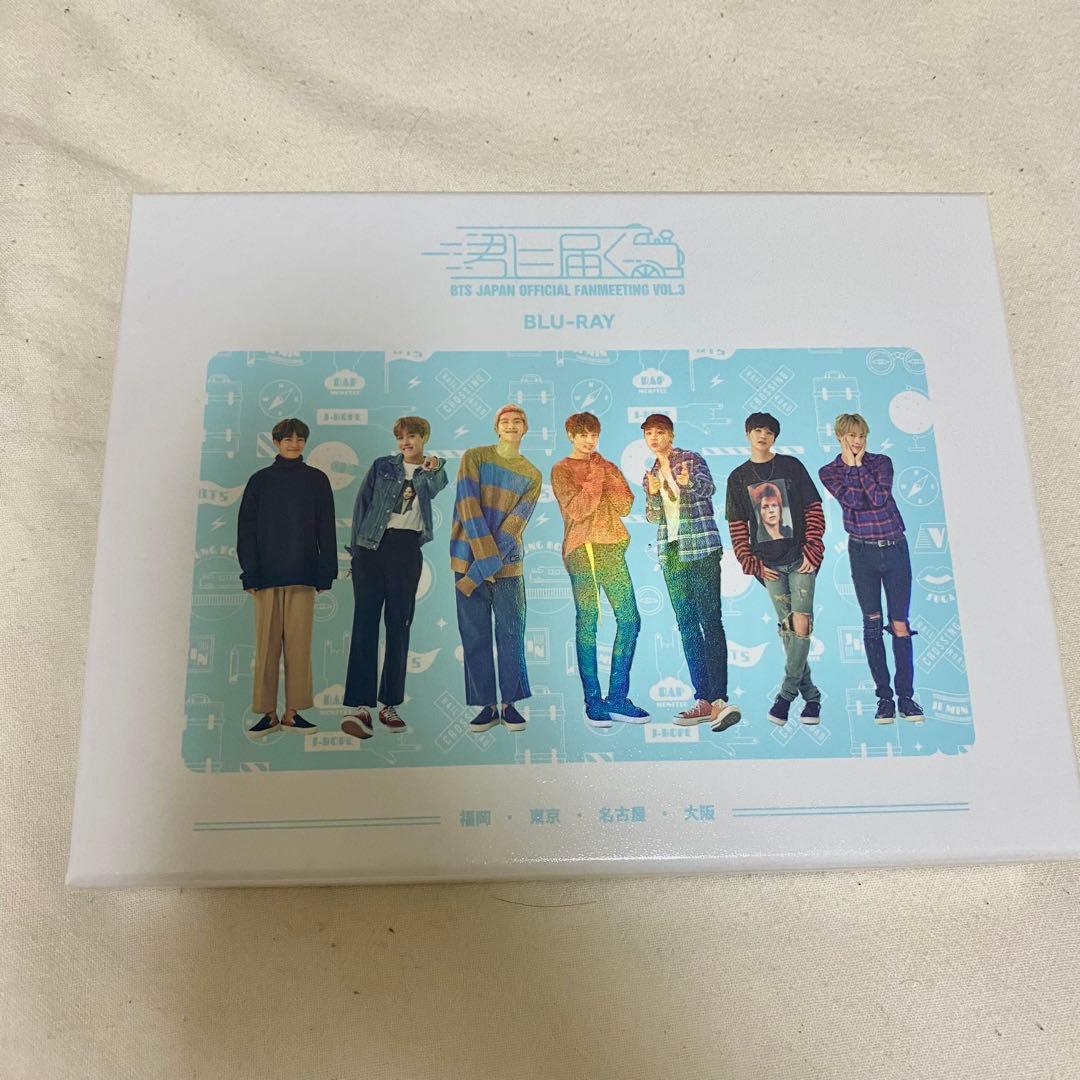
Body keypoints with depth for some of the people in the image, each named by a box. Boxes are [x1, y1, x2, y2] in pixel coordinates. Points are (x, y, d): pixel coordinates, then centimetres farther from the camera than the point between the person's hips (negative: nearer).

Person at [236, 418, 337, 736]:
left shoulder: (317, 479, 9)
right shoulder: (260, 480, 9)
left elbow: (326, 530, 8)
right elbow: (246, 529, 7)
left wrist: (325, 574, 1)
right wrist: (251, 574, -2)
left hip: (302, 574, 0)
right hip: (267, 575, 0)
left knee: (299, 644, -1)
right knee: (267, 644, 0)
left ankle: (293, 712, 5)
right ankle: (268, 712, 7)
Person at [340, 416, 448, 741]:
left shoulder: (433, 471, 12)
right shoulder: (382, 466, 12)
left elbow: (434, 490, -11)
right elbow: (361, 504, 10)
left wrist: (433, 469, -32)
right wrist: (356, 547, 2)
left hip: (407, 550, 1)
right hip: (372, 546, 0)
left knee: (399, 625, 3)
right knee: (365, 621, -9)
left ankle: (390, 705, 11)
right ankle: (360, 706, -13)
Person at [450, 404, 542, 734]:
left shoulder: (532, 475, 7)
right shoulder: (474, 457, 5)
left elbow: (515, 524, -5)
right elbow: (467, 507, -7)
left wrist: (484, 569, -15)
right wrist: (484, 555, -18)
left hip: (508, 563, 1)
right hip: (469, 557, -1)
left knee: (511, 635, 2)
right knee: (474, 636, 1)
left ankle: (509, 704, 13)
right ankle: (487, 706, 9)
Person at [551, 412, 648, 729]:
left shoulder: (607, 467, 20)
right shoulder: (562, 470, 5)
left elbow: (625, 505, 7)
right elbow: (576, 510, -9)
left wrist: (607, 477, -1)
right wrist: (595, 480, -5)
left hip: (612, 549, 5)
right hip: (581, 550, -5)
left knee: (629, 620, 1)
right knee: (587, 623, -4)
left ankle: (617, 697, 9)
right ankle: (593, 700, 2)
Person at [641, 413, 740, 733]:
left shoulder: (692, 459, 1)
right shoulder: (651, 473, 18)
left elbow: (708, 487, -16)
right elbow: (653, 517, 12)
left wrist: (688, 481, -37)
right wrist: (652, 494, -8)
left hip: (701, 550, -6)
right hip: (671, 553, 6)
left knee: (710, 621, -11)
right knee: (686, 624, 4)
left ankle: (718, 699, -15)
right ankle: (703, 699, 7)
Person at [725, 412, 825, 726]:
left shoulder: (791, 466, 3)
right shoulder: (738, 477, 8)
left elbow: (814, 509, 1)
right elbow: (737, 526, 7)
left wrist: (812, 551, -7)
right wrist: (752, 564, -2)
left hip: (800, 559, -2)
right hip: (769, 564, 2)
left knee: (801, 625, -11)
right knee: (787, 627, 3)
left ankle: (786, 693, -1)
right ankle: (810, 695, 13)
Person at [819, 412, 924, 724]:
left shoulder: (882, 461, 5)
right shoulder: (829, 472, 3)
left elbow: (879, 498, -13)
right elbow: (851, 500, -14)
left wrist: (859, 466, -8)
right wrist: (851, 465, -8)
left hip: (895, 547, 0)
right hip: (862, 551, 0)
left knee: (900, 624, 0)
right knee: (872, 624, 2)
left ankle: (906, 697, 8)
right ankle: (884, 697, 10)